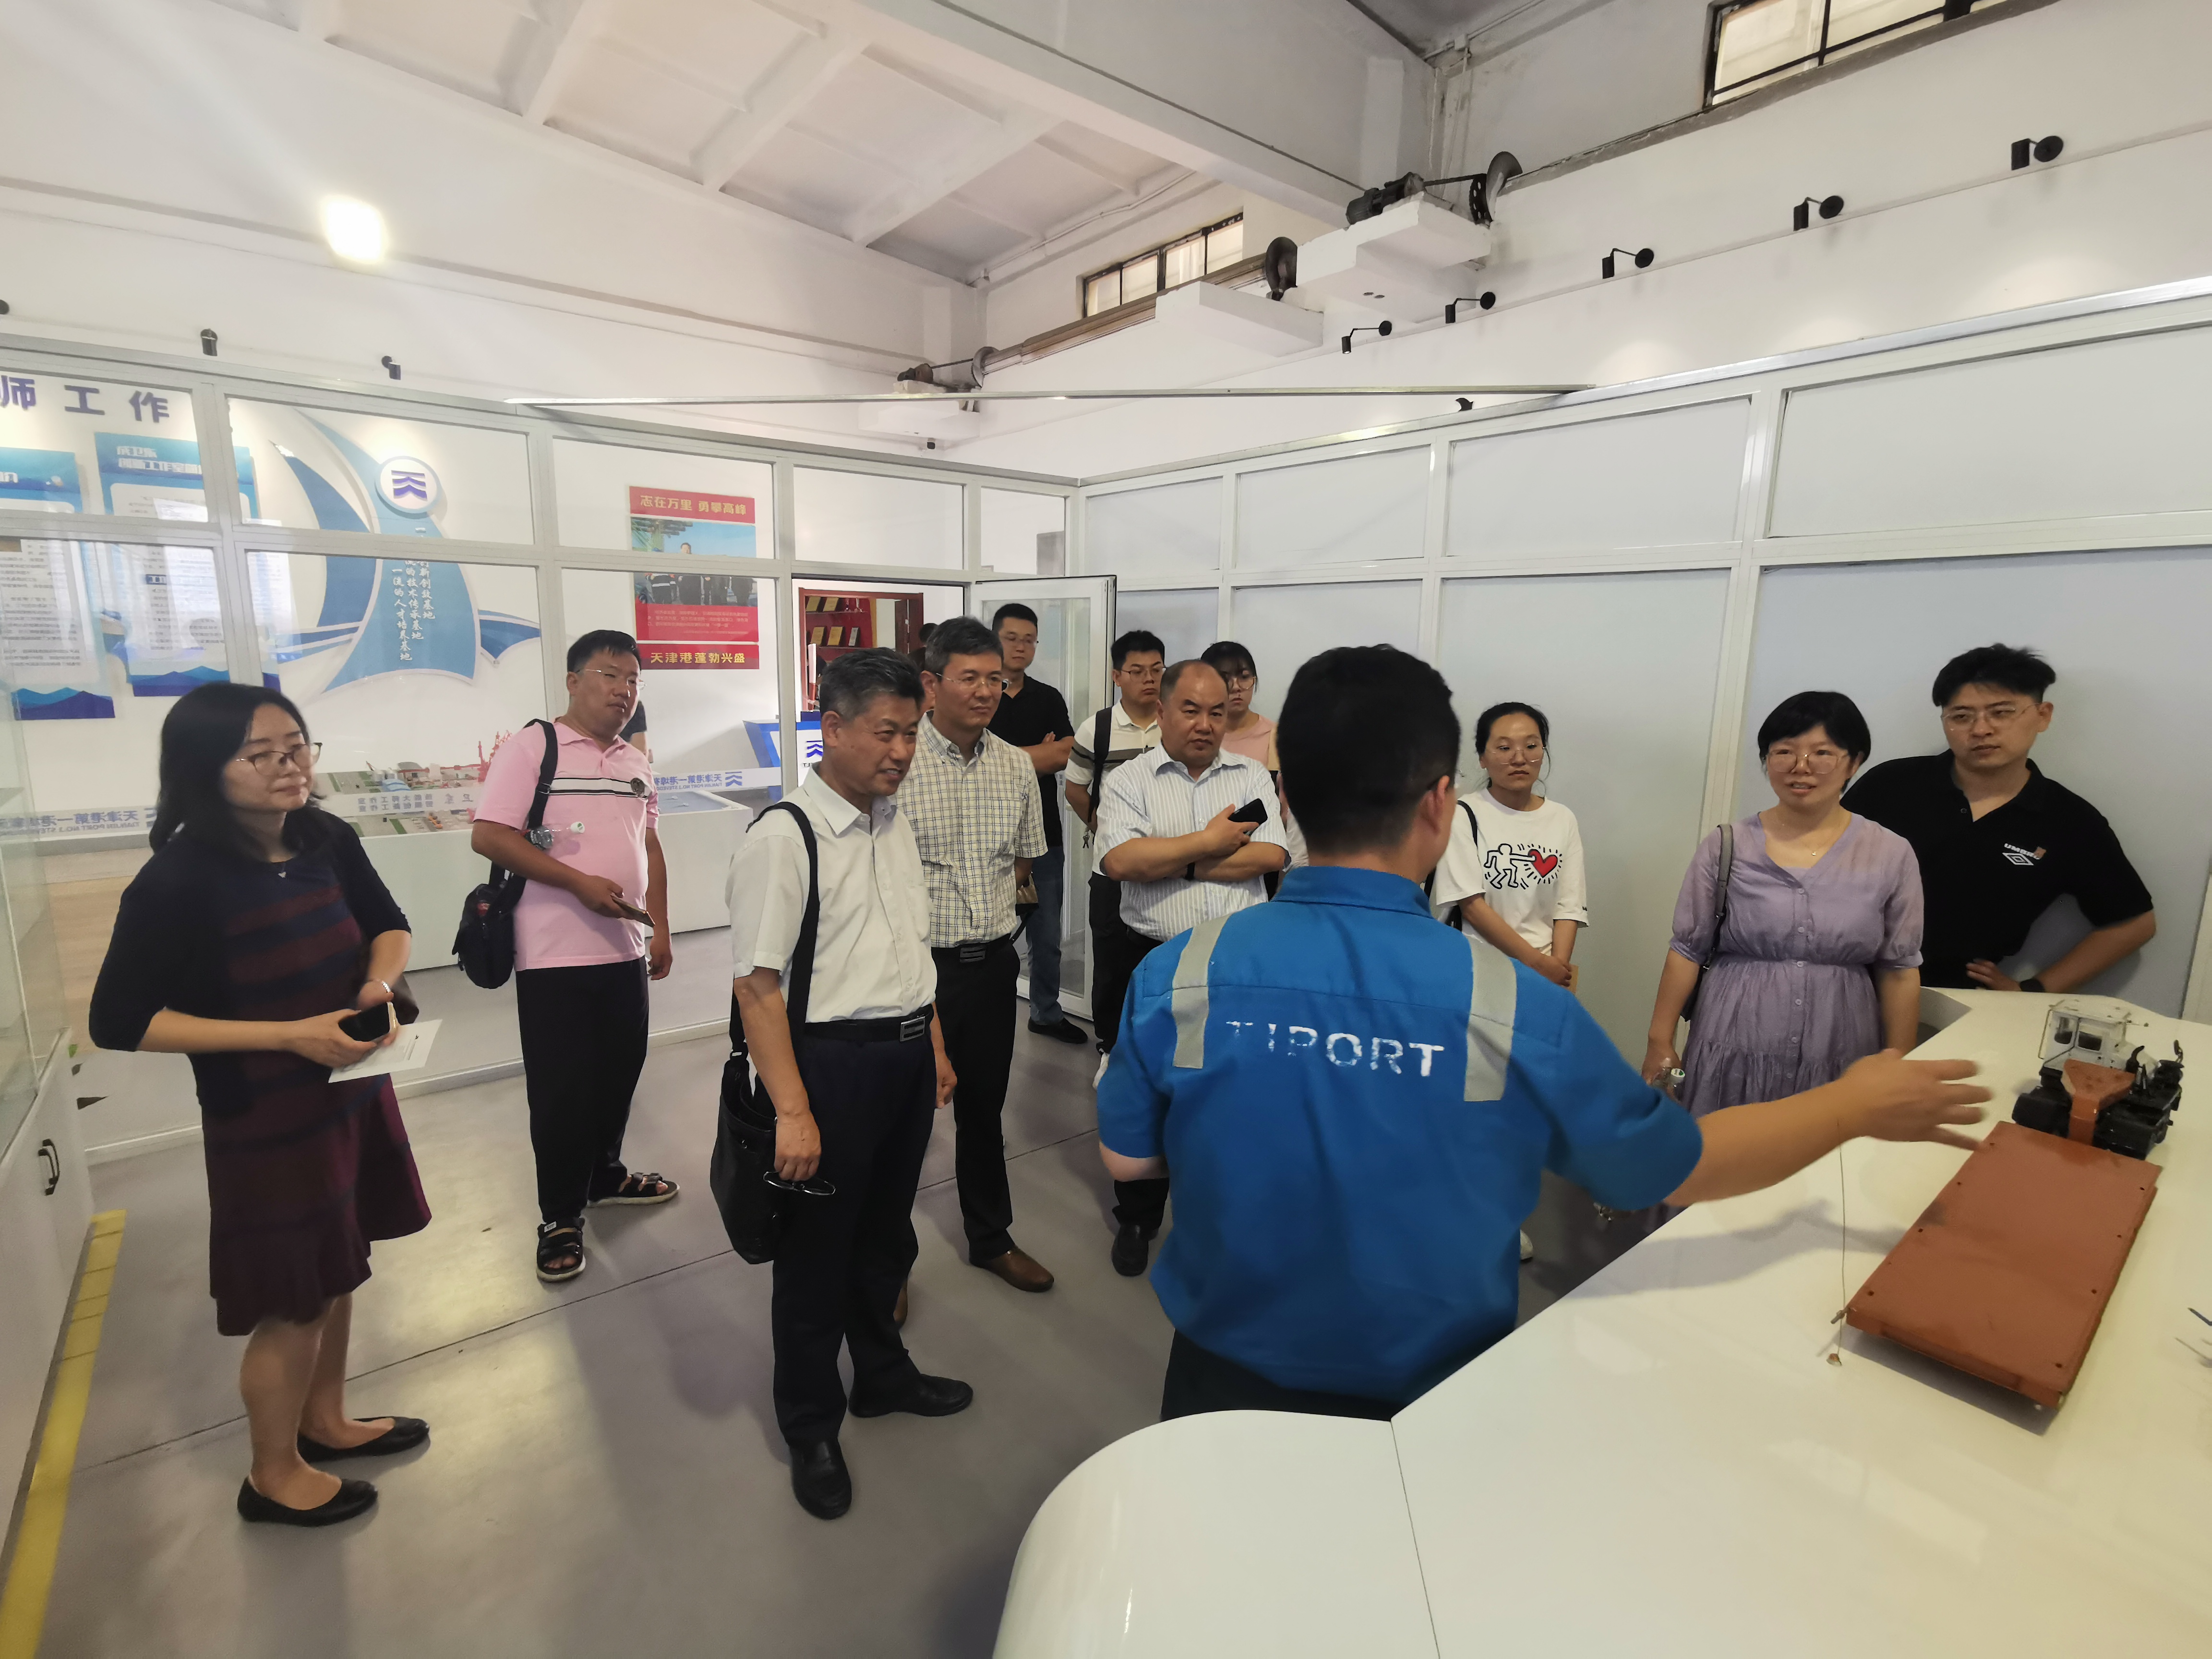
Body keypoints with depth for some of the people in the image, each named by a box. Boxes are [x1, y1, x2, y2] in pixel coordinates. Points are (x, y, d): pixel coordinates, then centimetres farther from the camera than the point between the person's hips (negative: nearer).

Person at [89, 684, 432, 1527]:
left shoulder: (327, 841, -6)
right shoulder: (177, 882, -22)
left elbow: (388, 925, 9)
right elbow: (118, 1021, -18)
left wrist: (380, 982, -12)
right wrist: (289, 1034, -24)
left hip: (352, 1094, 6)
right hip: (266, 1125, -6)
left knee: (338, 1270, 22)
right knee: (293, 1301, 10)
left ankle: (326, 1421, 45)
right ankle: (275, 1475, 35)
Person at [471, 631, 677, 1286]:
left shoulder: (636, 764, 12)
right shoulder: (530, 747, -7)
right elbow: (488, 836, -14)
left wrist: (660, 929, 10)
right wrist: (579, 882, -19)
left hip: (625, 952, 6)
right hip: (554, 958, -6)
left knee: (619, 1073, 16)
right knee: (559, 1089, 5)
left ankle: (604, 1174, 37)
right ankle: (561, 1217, 21)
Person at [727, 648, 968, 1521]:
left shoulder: (896, 824, 6)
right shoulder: (781, 838, -18)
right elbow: (758, 985, -19)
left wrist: (935, 1048, 16)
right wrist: (793, 1111, -21)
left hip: (907, 1053, 7)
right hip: (830, 1058, -7)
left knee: (886, 1234, 25)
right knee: (817, 1253, 13)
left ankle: (882, 1375, 51)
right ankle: (811, 1430, 39)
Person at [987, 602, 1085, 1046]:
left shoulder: (1049, 698, 9)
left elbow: (1066, 755, -4)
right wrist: (1039, 753, -9)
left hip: (1044, 834, 4)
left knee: (1047, 934, 13)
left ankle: (1046, 1012, 29)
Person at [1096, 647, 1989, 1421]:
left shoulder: (1180, 975, -23)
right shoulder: (1514, 1009, -25)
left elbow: (1126, 1158, -7)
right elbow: (1678, 1166, -8)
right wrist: (1856, 1106, 10)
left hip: (1225, 1380, 1)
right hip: (1426, 1403, 0)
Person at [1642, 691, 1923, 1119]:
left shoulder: (1891, 856, 0)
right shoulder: (1725, 847, -3)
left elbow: (1899, 971, 4)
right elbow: (1687, 951, 0)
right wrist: (1660, 1042, -1)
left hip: (1840, 1065, 1)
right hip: (1734, 1058, 0)